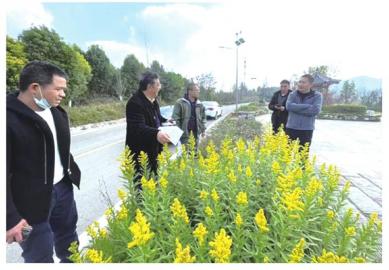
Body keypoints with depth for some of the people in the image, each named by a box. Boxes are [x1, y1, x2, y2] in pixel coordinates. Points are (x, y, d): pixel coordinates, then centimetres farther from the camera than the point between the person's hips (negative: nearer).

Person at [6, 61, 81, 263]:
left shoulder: (56, 111, 4)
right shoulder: (9, 118, -21)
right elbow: (5, 173, -21)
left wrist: (72, 174, 19)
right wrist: (10, 218, -19)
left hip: (63, 187, 7)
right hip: (31, 200, -7)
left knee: (69, 241, 25)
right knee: (40, 256, 11)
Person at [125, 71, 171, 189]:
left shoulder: (153, 100, 8)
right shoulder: (135, 103, -23)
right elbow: (138, 128, -34)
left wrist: (165, 121, 8)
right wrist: (156, 133, -50)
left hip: (153, 151, 10)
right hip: (140, 154, -9)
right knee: (142, 185, 1)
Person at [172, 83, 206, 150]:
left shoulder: (200, 104, 8)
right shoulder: (180, 102, -9)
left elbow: (203, 117, 16)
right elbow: (175, 118, -11)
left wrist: (203, 129, 12)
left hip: (195, 132, 5)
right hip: (184, 132, -5)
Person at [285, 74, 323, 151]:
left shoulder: (317, 96, 0)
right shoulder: (292, 94, 4)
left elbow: (316, 110, -16)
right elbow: (289, 106, -15)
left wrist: (296, 108, -14)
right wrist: (307, 106, -14)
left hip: (306, 130, -1)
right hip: (291, 129, 1)